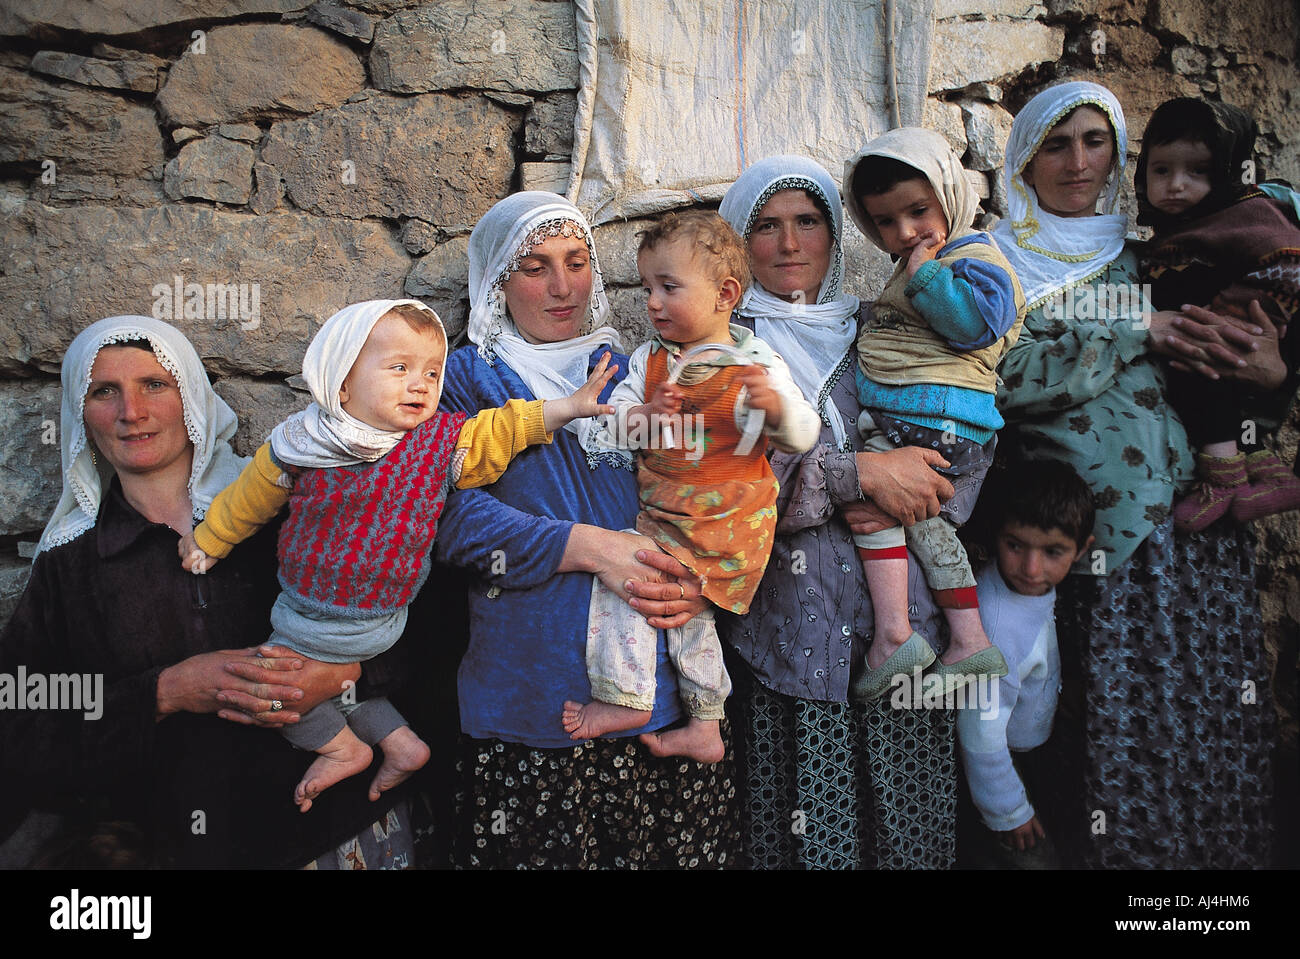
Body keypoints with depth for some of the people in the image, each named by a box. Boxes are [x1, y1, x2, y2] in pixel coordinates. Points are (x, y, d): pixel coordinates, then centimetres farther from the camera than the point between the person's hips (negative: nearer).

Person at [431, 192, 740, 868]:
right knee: (537, 850, 4)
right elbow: (454, 516, -9)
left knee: (679, 848, 6)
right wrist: (588, 546, -19)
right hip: (531, 690, -2)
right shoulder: (469, 376, 5)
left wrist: (698, 582, -11)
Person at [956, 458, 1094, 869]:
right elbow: (982, 735, -33)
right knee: (1034, 855, 13)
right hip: (1005, 756, -7)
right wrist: (1009, 813, -20)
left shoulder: (1031, 586, -19)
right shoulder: (995, 630, -43)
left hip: (1028, 746, 8)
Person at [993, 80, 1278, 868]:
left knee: (1215, 719, 5)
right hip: (1091, 530, -3)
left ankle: (1215, 847, 24)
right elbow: (1012, 377, -13)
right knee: (1117, 726, -1)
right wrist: (1138, 331, -12)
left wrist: (1271, 371, -6)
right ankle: (1110, 844, 20)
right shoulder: (1003, 261, 5)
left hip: (1193, 519, 4)